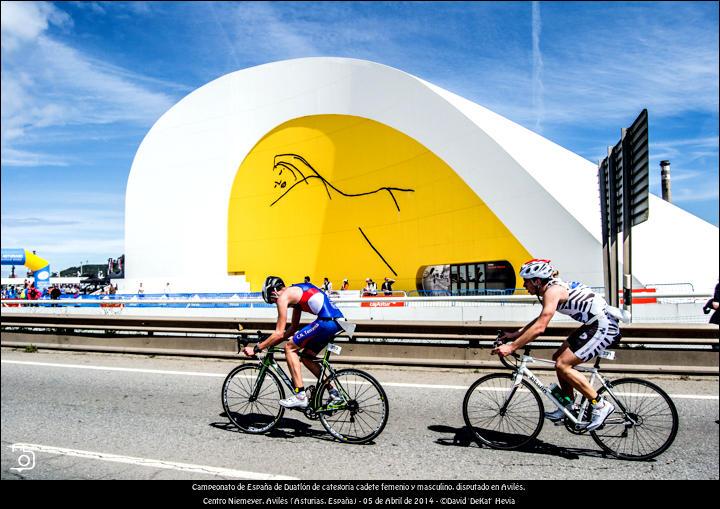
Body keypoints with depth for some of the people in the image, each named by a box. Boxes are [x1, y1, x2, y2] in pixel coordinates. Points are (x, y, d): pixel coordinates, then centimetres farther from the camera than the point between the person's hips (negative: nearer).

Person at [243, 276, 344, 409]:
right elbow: (294, 327, 33)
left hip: (327, 321, -9)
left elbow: (279, 333, -2)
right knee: (307, 356, 19)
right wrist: (272, 343, 33)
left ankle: (300, 396, -3)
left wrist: (256, 349, 6)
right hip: (337, 320, 9)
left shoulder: (283, 296, 0)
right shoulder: (296, 292, 28)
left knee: (290, 347, 1)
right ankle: (334, 393, 19)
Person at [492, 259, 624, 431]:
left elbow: (539, 327, -25)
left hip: (603, 326, -11)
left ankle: (601, 405, -3)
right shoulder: (556, 287, 13)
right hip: (595, 324, 11)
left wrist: (511, 347, -22)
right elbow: (540, 319, 23)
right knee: (559, 357, 13)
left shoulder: (553, 290, -18)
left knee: (562, 365, -12)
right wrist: (515, 334, 19)